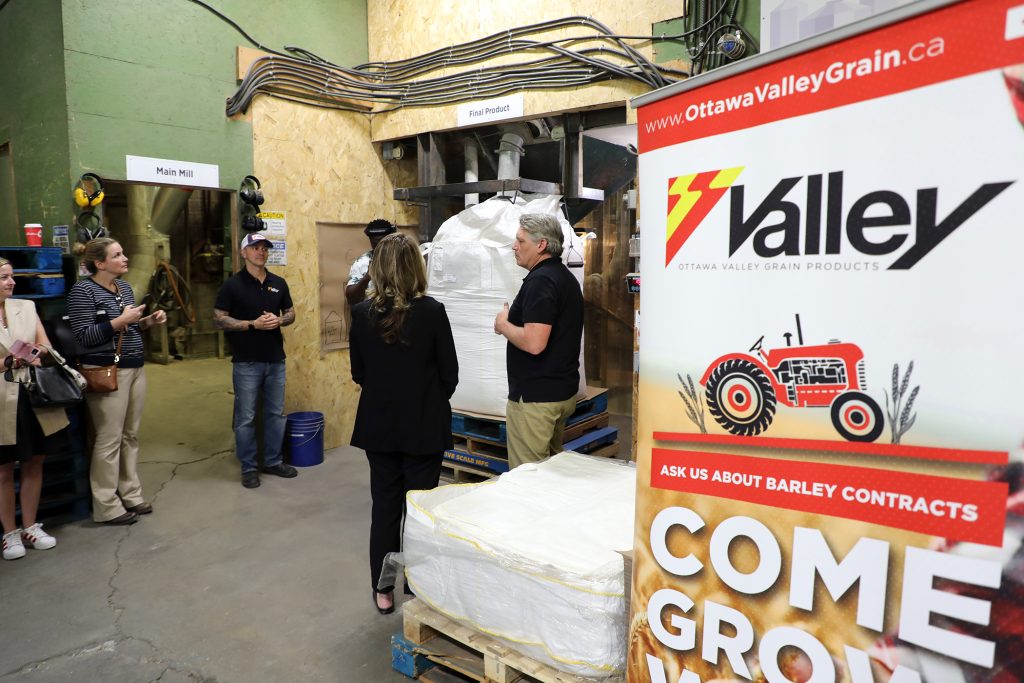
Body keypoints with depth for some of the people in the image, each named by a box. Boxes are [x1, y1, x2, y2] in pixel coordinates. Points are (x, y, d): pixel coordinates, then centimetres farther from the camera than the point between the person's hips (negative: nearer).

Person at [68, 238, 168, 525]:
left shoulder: (124, 286, 12)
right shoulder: (82, 290, -11)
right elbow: (83, 336, -17)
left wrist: (148, 321, 3)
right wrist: (121, 320, -21)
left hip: (135, 368, 8)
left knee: (130, 436, 13)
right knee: (109, 440, -2)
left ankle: (130, 494, 23)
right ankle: (106, 507, 9)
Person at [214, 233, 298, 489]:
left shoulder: (279, 283, 6)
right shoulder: (232, 284, -6)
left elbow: (291, 313, 13)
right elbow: (219, 319, -7)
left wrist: (279, 320, -9)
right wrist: (253, 324, -18)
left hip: (276, 360, 4)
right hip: (246, 362, -4)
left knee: (276, 413, 12)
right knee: (246, 417, 4)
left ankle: (273, 461, 27)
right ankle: (249, 467, 18)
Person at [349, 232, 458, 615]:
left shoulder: (362, 313, -7)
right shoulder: (432, 312, -15)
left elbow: (358, 373, 3)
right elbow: (450, 373, -7)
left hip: (378, 425, 3)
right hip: (424, 426, -2)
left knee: (384, 506, 14)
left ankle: (383, 591, 25)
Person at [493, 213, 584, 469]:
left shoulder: (540, 280, -19)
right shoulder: (566, 276, 12)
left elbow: (534, 343, -29)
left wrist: (503, 325, -12)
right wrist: (512, 321, 16)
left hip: (535, 396, -10)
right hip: (563, 390, 10)